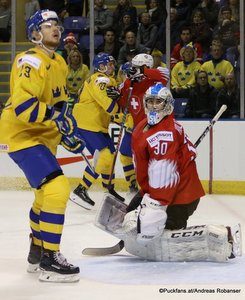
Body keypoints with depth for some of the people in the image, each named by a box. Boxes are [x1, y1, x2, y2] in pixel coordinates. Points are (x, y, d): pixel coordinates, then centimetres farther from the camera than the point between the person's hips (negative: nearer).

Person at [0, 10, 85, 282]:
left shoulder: (59, 63, 11)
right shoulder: (31, 62, -21)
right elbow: (22, 104, -31)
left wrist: (68, 135, 16)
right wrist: (55, 117, -34)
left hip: (43, 135, 11)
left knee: (47, 193, 22)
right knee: (57, 187, -22)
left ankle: (36, 252, 39)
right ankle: (49, 261, -17)